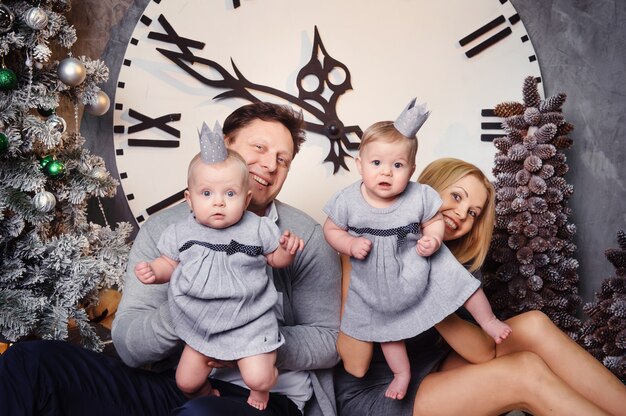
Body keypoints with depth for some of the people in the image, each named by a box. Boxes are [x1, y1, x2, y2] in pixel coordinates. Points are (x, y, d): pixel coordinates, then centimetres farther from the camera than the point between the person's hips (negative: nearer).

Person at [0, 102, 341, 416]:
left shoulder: (305, 238, -2)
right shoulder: (163, 229, 3)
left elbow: (329, 340, -1)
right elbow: (128, 346, -3)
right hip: (170, 385, 3)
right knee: (28, 361, -14)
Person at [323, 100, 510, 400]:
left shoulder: (420, 197, -24)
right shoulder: (348, 201, -24)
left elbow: (435, 220, -6)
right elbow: (332, 230, -9)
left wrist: (433, 238, -26)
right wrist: (351, 245, -26)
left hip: (419, 265, -1)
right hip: (375, 282, 1)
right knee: (387, 330, 18)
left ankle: (487, 321, 34)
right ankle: (401, 372, 43)